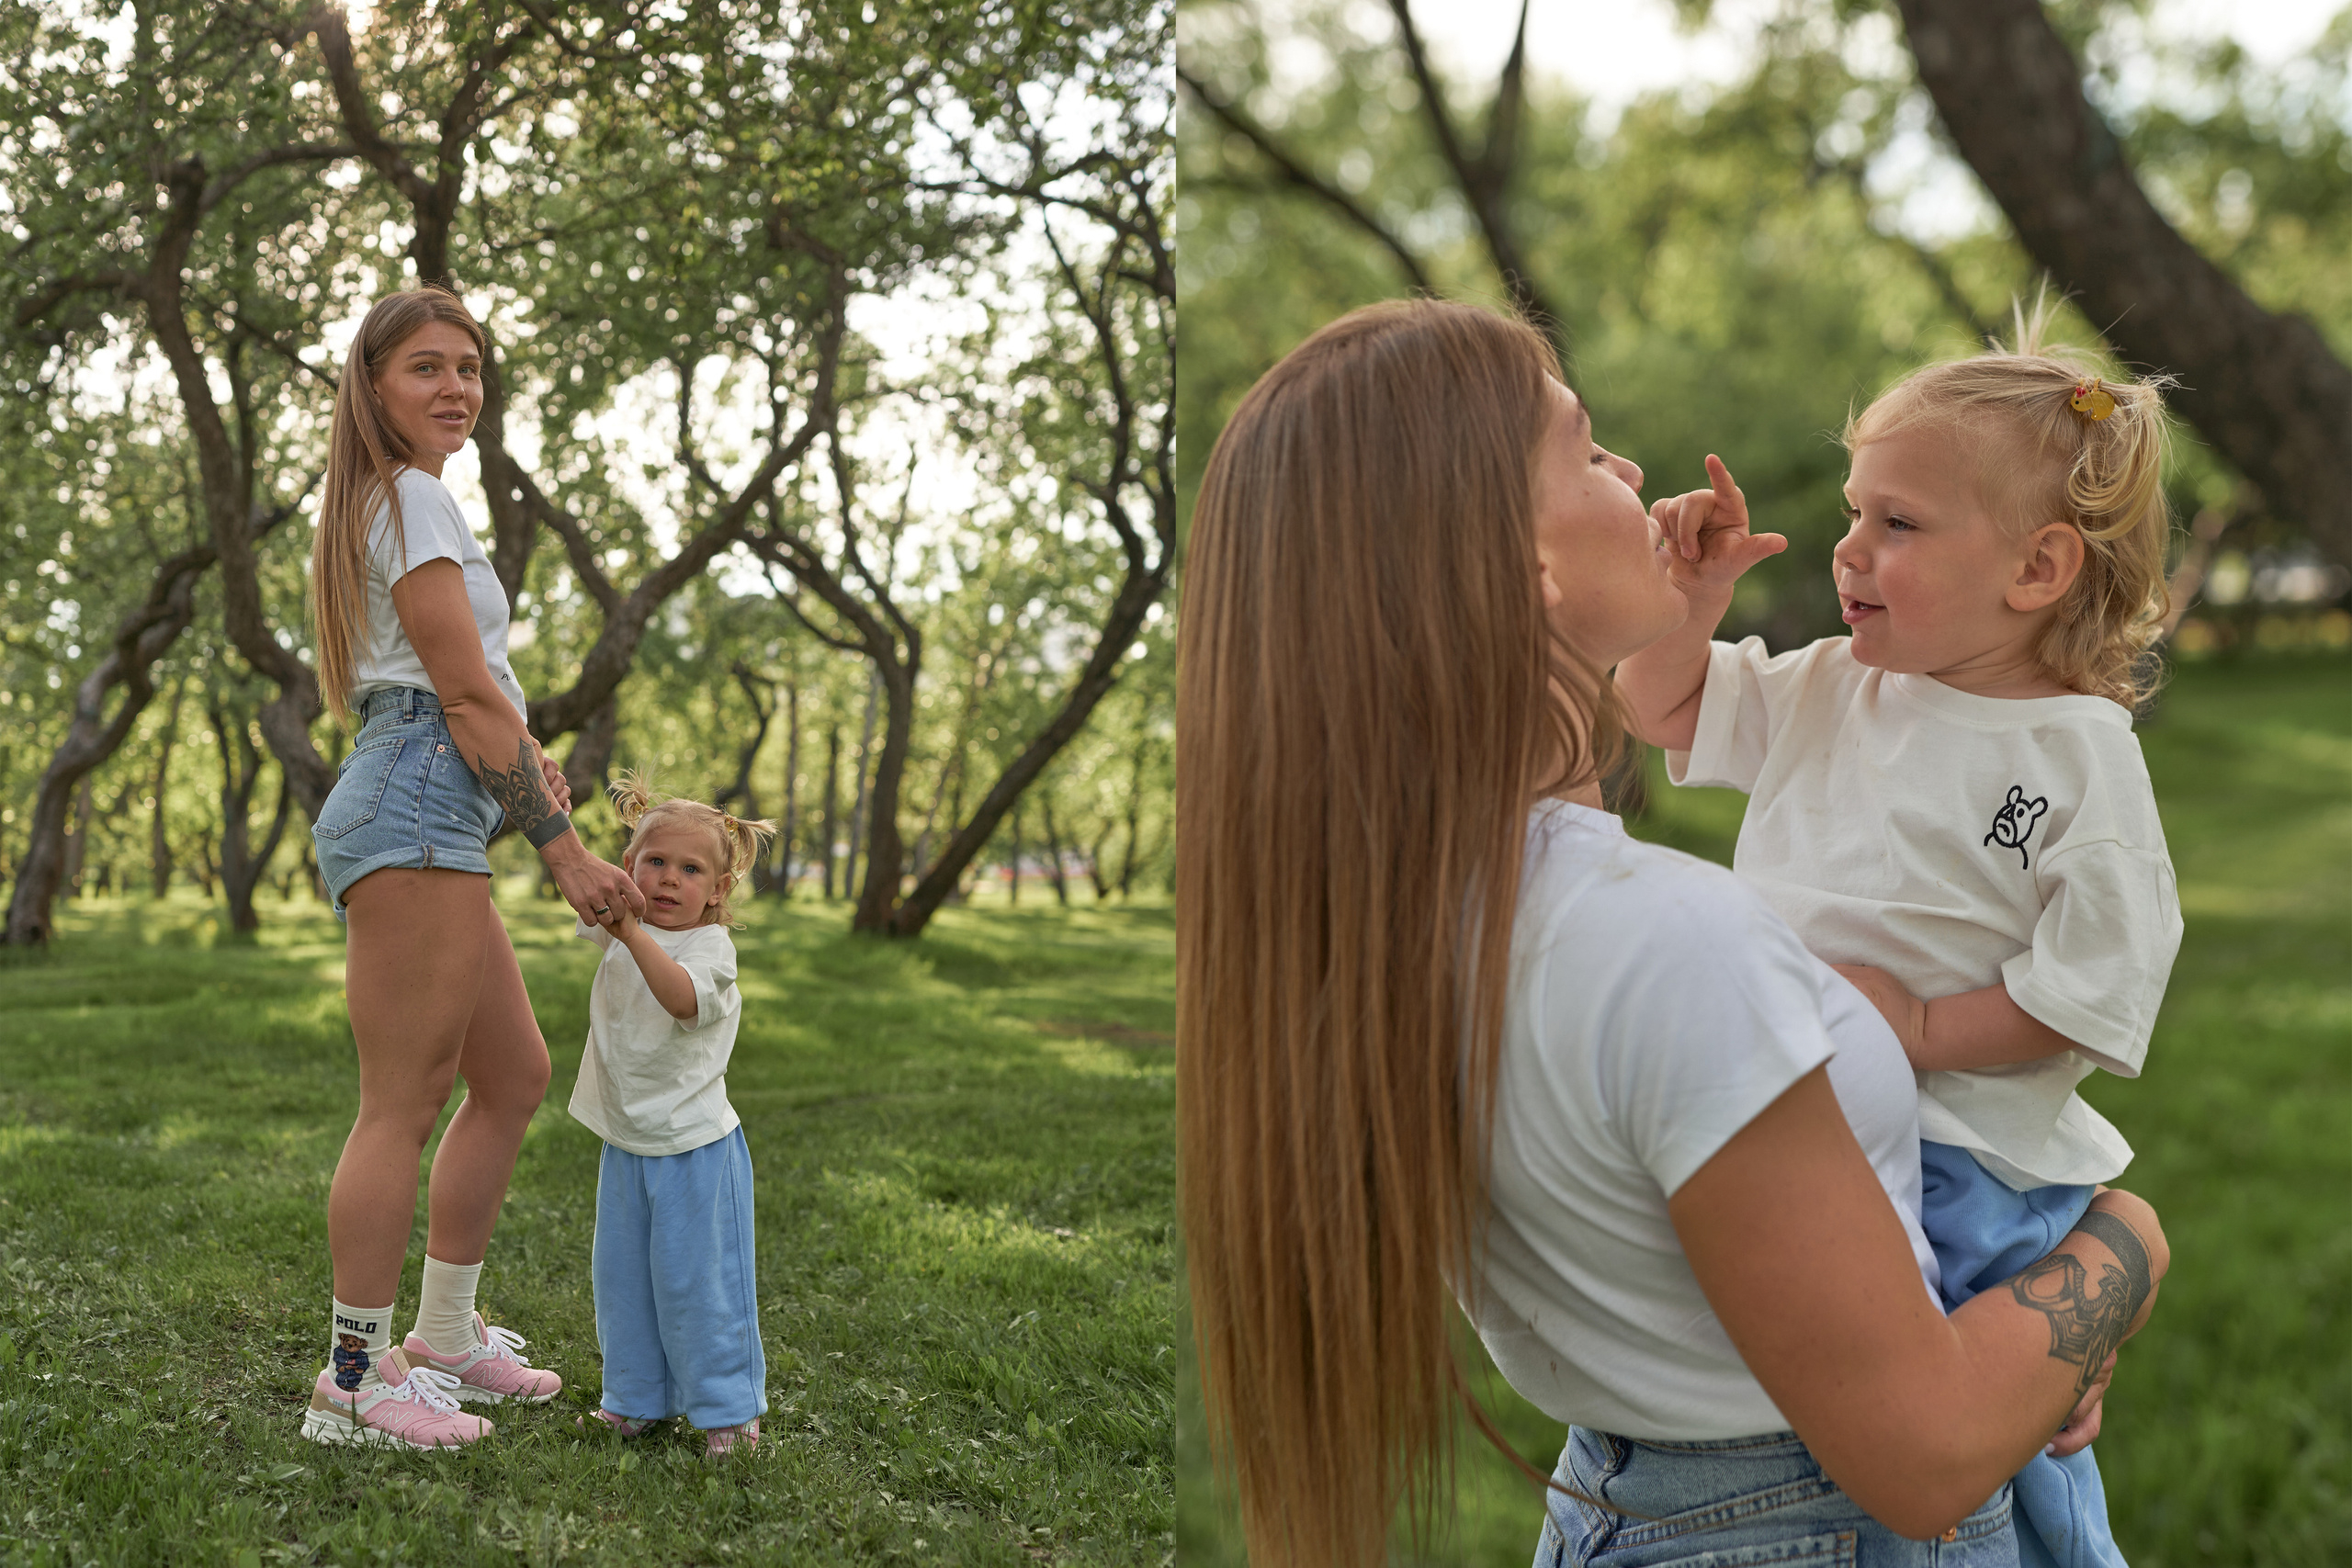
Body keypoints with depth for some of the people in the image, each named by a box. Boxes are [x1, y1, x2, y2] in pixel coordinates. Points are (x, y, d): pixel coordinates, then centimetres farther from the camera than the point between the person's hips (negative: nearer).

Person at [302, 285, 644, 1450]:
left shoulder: (387, 502, 25)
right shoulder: (411, 497, -7)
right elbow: (468, 692, -13)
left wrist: (518, 755, 14)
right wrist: (562, 846, -10)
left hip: (422, 822, 11)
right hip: (417, 815, -11)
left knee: (516, 1075, 16)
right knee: (403, 1106, -8)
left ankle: (445, 1337, 24)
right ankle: (353, 1385, -1)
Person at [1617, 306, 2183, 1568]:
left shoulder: (2079, 757, -12)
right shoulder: (1828, 689, 6)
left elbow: (2097, 988, -16)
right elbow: (1662, 709, 17)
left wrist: (1923, 1027, -20)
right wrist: (1692, 594, 0)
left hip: (1962, 1167, -6)